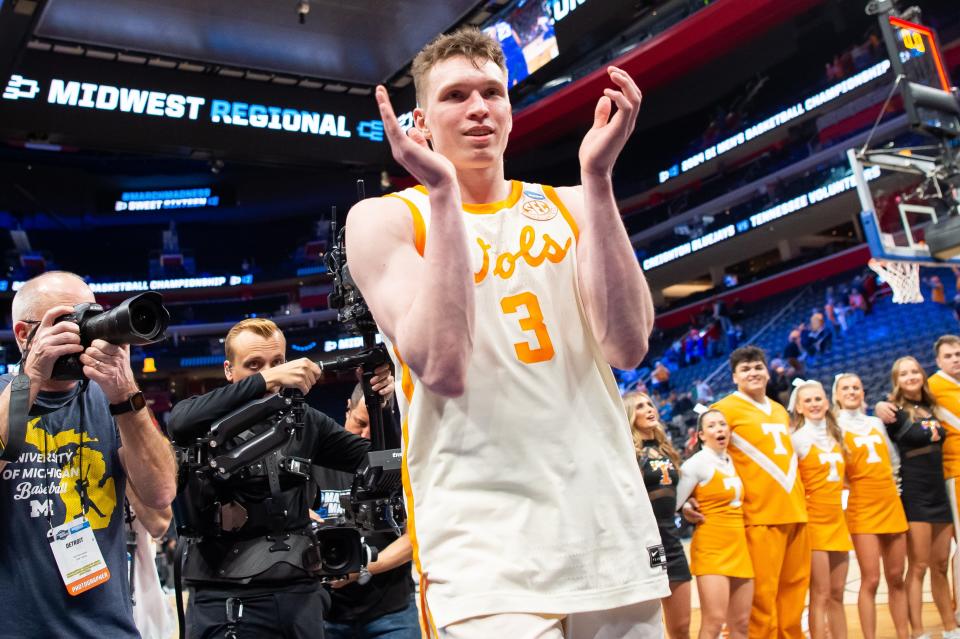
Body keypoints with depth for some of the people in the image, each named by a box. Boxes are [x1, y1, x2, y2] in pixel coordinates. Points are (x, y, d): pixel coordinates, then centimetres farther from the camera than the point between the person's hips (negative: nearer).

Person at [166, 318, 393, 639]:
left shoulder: (304, 420, 10)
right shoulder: (210, 421, -2)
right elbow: (180, 423, -26)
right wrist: (266, 380, -31)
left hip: (300, 593, 4)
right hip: (228, 599, -3)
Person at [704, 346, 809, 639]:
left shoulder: (780, 411, 18)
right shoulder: (726, 409, -3)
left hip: (795, 509, 6)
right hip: (761, 513, -6)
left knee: (794, 585, 11)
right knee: (762, 593, -4)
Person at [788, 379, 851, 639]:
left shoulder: (835, 435, 12)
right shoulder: (797, 438, -7)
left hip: (837, 521, 6)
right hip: (813, 521, -6)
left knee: (837, 595, 10)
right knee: (821, 596, -6)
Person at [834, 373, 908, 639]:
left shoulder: (876, 422, 14)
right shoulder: (835, 426, -2)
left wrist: (893, 481, 12)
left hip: (891, 503, 5)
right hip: (862, 507, -5)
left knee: (896, 577, 8)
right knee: (871, 580, -8)